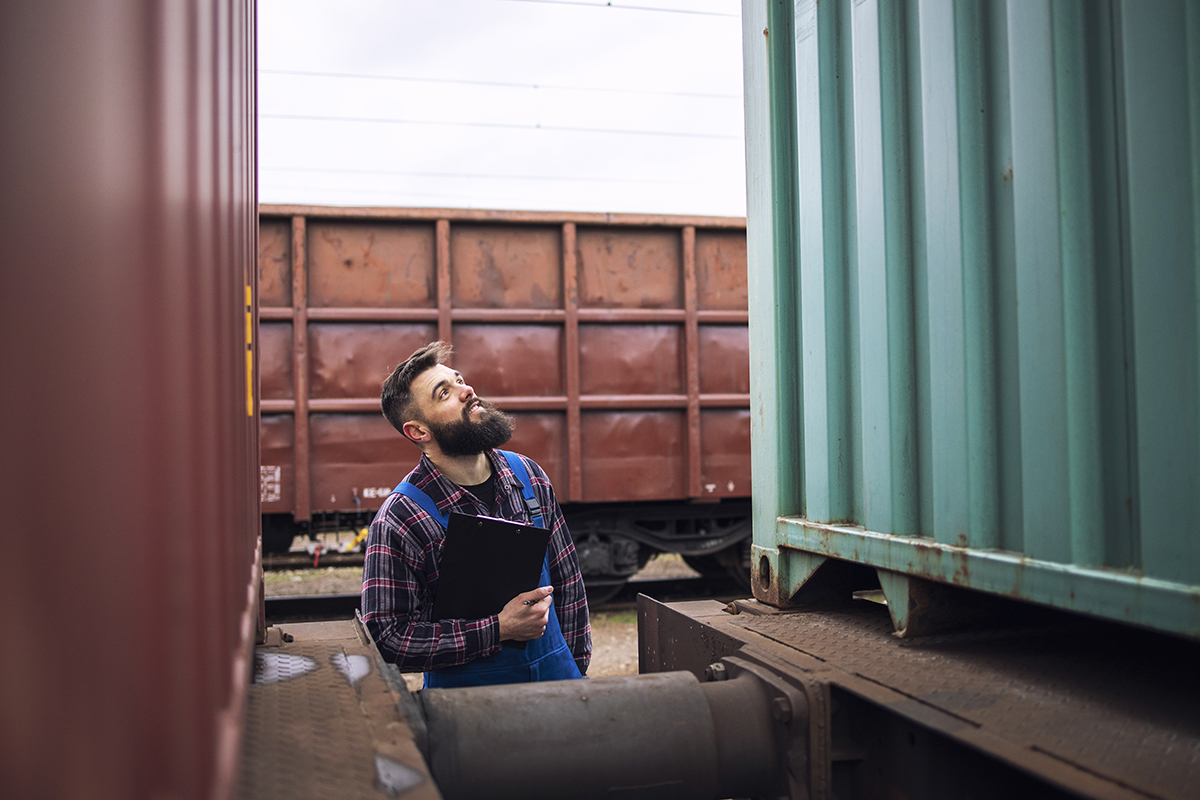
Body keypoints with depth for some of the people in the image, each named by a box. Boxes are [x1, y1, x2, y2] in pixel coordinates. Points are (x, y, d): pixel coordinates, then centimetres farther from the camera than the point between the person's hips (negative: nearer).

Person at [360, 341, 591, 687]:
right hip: (465, 685, -4)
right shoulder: (397, 522, -18)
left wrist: (577, 665, 4)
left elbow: (566, 579, 7)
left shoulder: (528, 475, -2)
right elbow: (386, 637, -20)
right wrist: (499, 629, -23)